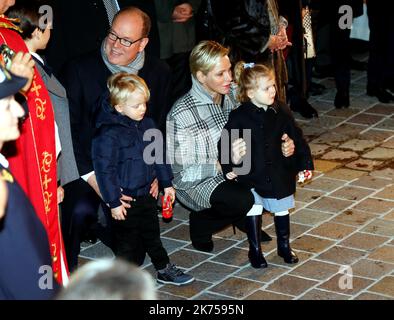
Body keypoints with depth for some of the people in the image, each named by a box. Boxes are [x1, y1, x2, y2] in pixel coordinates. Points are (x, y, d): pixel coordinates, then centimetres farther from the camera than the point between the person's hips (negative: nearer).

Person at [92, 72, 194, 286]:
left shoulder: (147, 124, 3)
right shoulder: (109, 133, -21)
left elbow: (159, 155, 15)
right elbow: (104, 170, -20)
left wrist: (166, 183, 16)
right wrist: (113, 202, -18)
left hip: (146, 193, 7)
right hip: (125, 198, -7)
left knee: (152, 234, 20)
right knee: (128, 241, 4)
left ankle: (164, 269, 33)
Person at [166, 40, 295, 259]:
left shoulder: (232, 96, -4)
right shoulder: (181, 113, -23)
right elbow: (179, 168, -20)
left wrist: (284, 143, -18)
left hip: (230, 171, 7)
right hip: (195, 182, -7)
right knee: (242, 200, -31)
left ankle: (246, 221, 11)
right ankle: (200, 225, -1)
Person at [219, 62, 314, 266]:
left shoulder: (281, 112, -4)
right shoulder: (239, 117, -14)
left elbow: (297, 139, 5)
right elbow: (225, 142, -6)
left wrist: (305, 164, 6)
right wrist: (229, 168, -10)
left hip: (279, 174, 3)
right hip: (252, 175, -3)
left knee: (281, 210, 15)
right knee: (253, 212, 2)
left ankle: (284, 246, 33)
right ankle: (255, 250, 20)